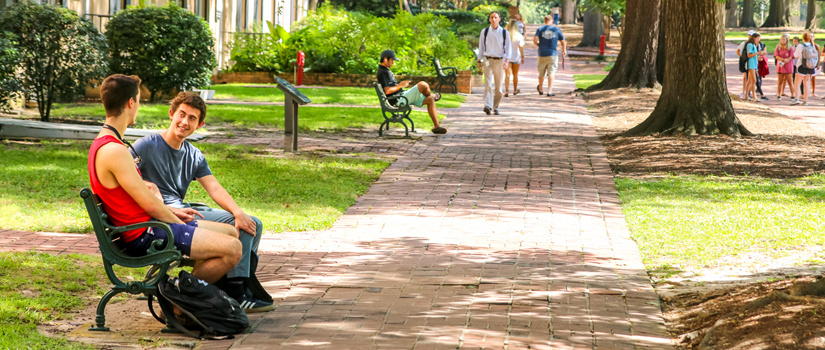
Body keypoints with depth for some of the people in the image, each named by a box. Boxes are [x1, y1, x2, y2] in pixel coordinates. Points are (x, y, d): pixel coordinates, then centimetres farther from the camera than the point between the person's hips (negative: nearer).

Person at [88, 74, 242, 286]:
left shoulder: (102, 144, 12)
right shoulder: (115, 151, -22)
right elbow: (150, 204, -20)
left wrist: (171, 212, 11)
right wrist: (179, 222, -4)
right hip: (143, 237, -11)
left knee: (230, 233, 15)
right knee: (232, 249, -18)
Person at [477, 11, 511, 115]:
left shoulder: (504, 32, 4)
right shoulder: (484, 32, 6)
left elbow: (508, 48, 4)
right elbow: (481, 47, 12)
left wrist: (507, 60, -8)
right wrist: (479, 60, 9)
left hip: (499, 60, 1)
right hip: (488, 60, -1)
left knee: (498, 86, 5)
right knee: (488, 84, -15)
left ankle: (495, 107, 15)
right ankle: (487, 106, -27)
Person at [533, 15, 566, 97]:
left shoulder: (540, 29, 2)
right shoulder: (557, 29, 3)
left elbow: (535, 40, -11)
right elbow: (563, 42, 7)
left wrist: (539, 45, 9)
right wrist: (564, 50, 25)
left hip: (542, 53, 1)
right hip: (553, 53, -1)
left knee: (541, 72, 15)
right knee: (551, 72, -3)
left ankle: (540, 90, 33)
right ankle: (549, 91, -15)